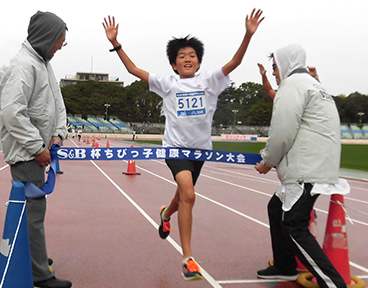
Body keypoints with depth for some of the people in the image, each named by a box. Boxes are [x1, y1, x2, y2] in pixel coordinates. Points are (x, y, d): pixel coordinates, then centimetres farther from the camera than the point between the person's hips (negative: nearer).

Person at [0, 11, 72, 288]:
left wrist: (57, 133, 2)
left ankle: (30, 257, 33)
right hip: (25, 151, -10)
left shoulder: (44, 63, 14)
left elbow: (57, 102, 18)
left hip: (36, 149, 10)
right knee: (34, 210, -7)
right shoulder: (24, 65, -17)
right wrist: (37, 147, -19)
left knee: (32, 207, 19)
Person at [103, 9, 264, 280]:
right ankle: (188, 259, -15)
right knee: (188, 195, -23)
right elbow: (134, 69, 4)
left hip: (200, 148, 3)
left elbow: (234, 63, -7)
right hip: (175, 146, -3)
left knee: (183, 198, 19)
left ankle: (166, 214, 57)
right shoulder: (167, 83, 3)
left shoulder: (209, 80, 4)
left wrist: (248, 35, -20)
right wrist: (115, 43, -2)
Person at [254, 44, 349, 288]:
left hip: (307, 172, -11)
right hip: (316, 167, 11)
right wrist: (270, 157, 19)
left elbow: (283, 132, -16)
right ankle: (285, 267, 31)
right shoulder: (314, 85, 25)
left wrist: (268, 162, -1)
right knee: (276, 208, 21)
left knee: (294, 227, -10)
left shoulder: (294, 83, -7)